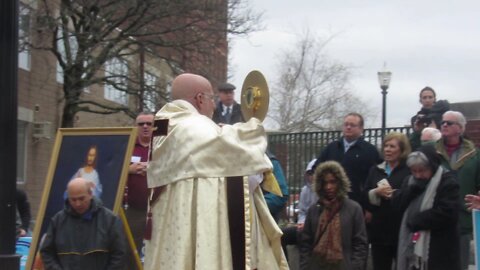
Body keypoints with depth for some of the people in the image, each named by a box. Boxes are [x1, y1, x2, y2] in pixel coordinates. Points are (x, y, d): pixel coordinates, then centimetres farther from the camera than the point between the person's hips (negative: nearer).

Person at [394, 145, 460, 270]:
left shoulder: (447, 182, -9)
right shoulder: (411, 181, 14)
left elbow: (446, 212, -19)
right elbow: (397, 203, 4)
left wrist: (416, 221, -14)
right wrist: (414, 187, -12)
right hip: (412, 244, 7)